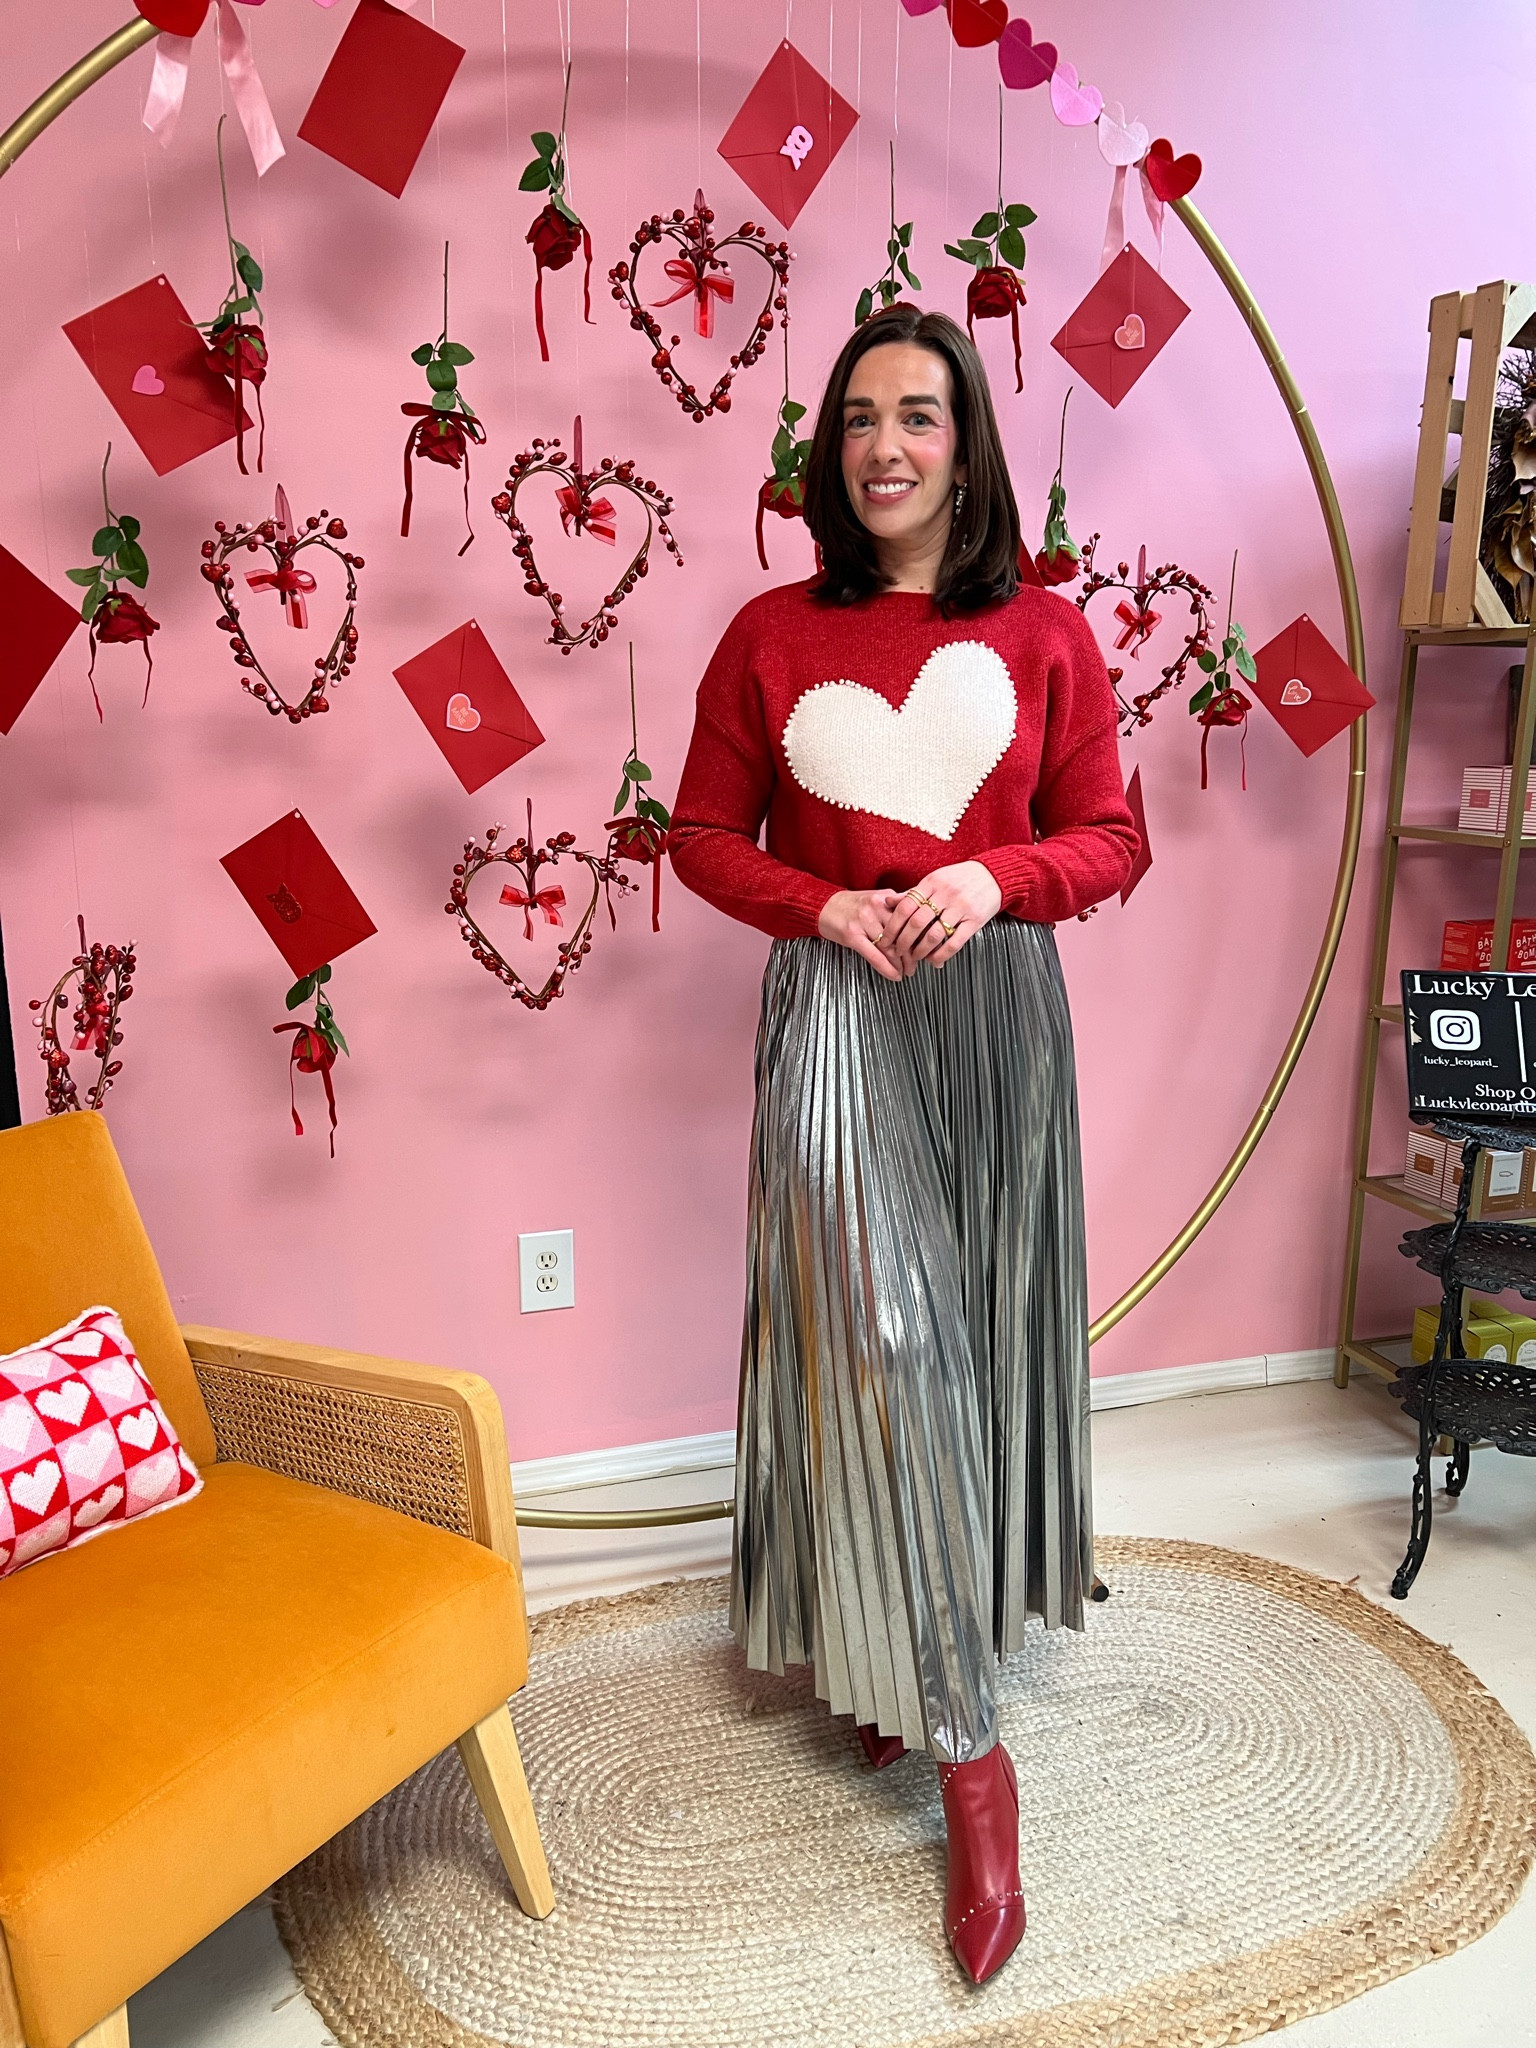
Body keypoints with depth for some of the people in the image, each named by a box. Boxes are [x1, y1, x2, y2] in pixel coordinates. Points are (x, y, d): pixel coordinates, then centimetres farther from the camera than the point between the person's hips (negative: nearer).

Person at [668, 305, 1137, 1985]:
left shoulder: (1046, 635, 3)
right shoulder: (771, 635, 2)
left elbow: (1107, 837, 5)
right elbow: (703, 835, 5)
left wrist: (994, 876, -15)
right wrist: (826, 906, -12)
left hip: (994, 1008, 2)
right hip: (835, 1012, -1)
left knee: (973, 1332, 10)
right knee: (876, 1339, -6)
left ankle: (918, 1650, 35)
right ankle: (967, 1748, 7)